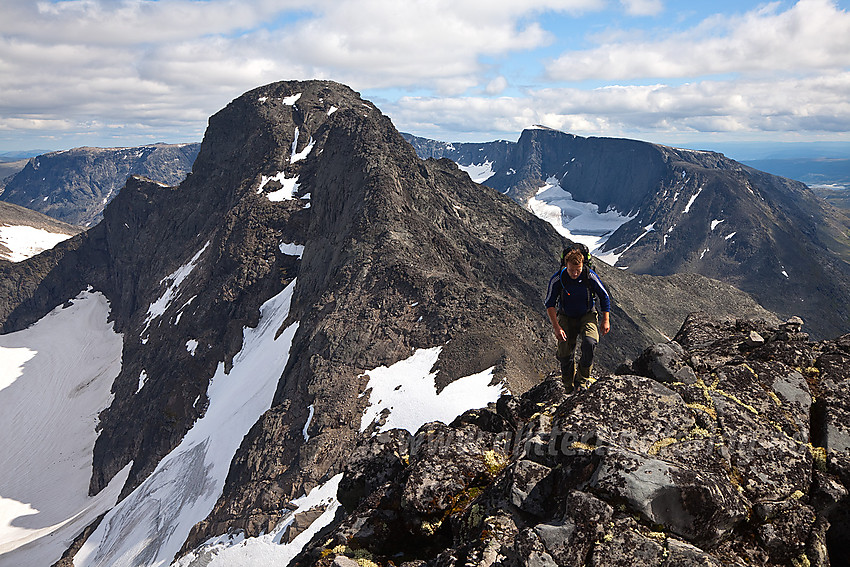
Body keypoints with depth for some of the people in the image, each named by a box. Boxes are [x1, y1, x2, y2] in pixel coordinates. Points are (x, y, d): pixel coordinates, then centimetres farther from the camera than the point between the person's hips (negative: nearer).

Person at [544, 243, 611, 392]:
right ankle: (569, 388, 17)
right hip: (566, 317, 1)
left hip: (587, 315, -1)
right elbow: (550, 304, -11)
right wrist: (556, 327, -19)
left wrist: (606, 321, -5)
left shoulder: (590, 276, -21)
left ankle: (582, 378, -9)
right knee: (565, 354, -5)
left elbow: (604, 297, -5)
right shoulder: (557, 279, -21)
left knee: (590, 342, -28)